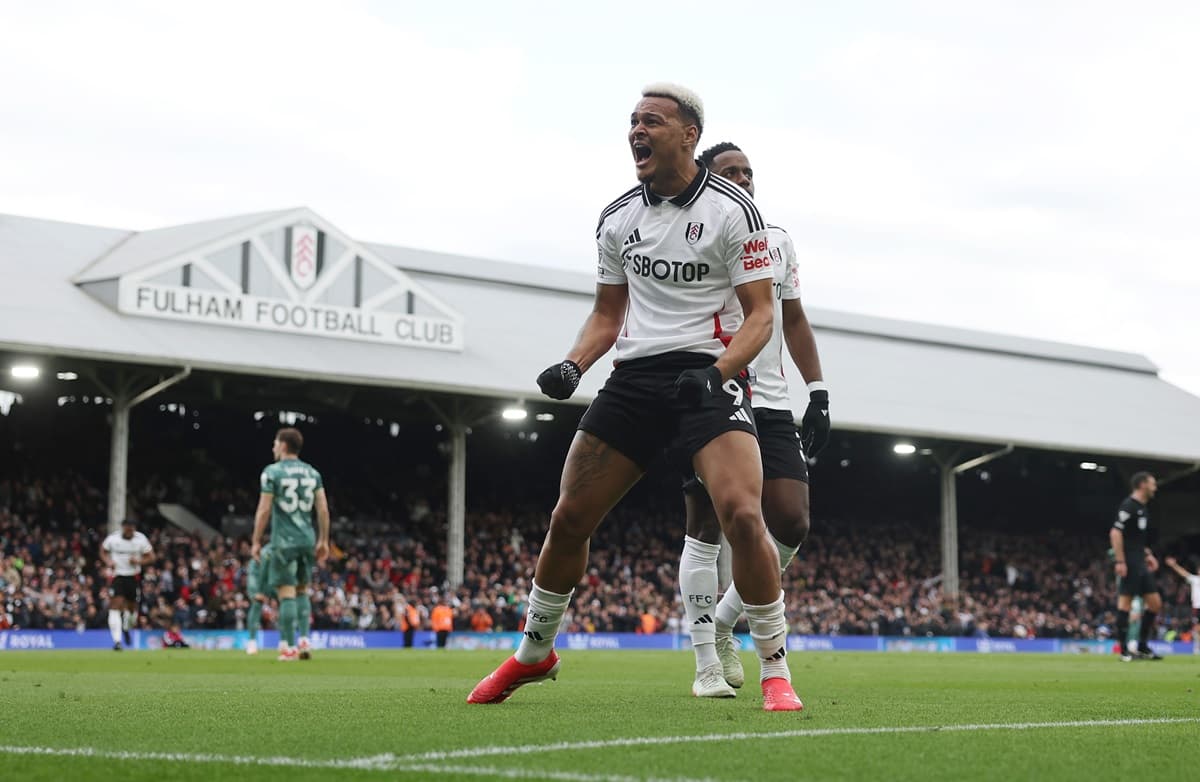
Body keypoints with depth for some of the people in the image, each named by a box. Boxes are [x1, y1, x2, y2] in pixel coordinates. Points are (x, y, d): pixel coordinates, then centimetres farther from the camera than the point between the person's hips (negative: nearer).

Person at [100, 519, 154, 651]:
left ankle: (126, 629, 45)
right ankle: (117, 641, -19)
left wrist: (138, 561, -18)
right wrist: (108, 561, -11)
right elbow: (103, 552, 10)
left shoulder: (141, 540, -6)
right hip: (117, 575, -2)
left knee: (132, 607, 10)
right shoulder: (112, 539, -7)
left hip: (134, 577, 2)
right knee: (115, 606, -16)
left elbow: (150, 557, 1)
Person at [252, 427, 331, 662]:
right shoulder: (312, 473, 9)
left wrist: (256, 542, -1)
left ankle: (289, 646, -4)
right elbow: (323, 509, 6)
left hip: (284, 541, -5)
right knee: (302, 590, 17)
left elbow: (264, 510, -8)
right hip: (307, 539, 5)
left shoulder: (272, 472, -5)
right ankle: (304, 641, 8)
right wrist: (323, 541, 12)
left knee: (287, 592, -3)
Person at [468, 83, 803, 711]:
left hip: (709, 373, -5)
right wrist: (572, 365, 1)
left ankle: (775, 671, -9)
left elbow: (760, 314, -6)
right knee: (569, 518, 4)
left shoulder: (731, 209, -6)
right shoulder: (617, 217, 10)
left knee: (741, 515, -24)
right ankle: (534, 653, 26)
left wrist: (719, 371, -23)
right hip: (634, 377, 5)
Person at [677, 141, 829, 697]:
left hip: (769, 405, 5)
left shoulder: (777, 241, 15)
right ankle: (707, 665, 4)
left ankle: (722, 623, 16)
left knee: (791, 524, -5)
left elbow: (794, 321, 21)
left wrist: (818, 393, 13)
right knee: (706, 529, -3)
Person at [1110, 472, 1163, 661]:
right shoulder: (1128, 505, -10)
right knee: (1125, 601, -7)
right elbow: (1115, 533, -18)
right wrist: (1120, 561, -22)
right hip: (1129, 564, -10)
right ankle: (1124, 650, -5)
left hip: (1141, 564, 10)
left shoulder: (1142, 508, 19)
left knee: (1155, 603, 7)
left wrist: (1148, 554, 19)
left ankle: (1142, 647, 13)